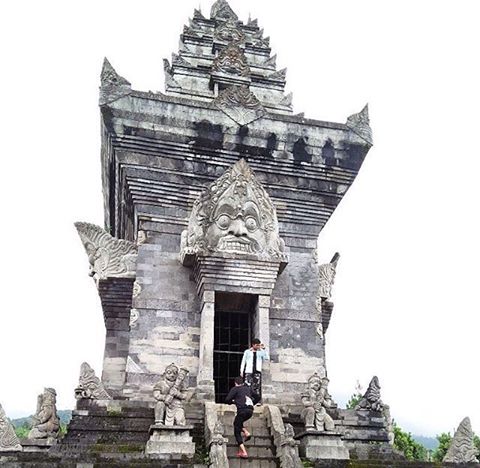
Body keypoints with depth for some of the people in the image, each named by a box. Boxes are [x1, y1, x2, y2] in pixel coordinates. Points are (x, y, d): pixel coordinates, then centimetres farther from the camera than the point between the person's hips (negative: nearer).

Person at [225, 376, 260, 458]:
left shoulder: (235, 389, 8)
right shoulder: (248, 388, 23)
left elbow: (227, 400, 0)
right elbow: (257, 398, 26)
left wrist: (233, 401, 20)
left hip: (242, 410, -6)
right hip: (250, 410, 6)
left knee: (237, 432, 3)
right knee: (236, 422, 31)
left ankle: (243, 452, -8)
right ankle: (246, 433, 9)